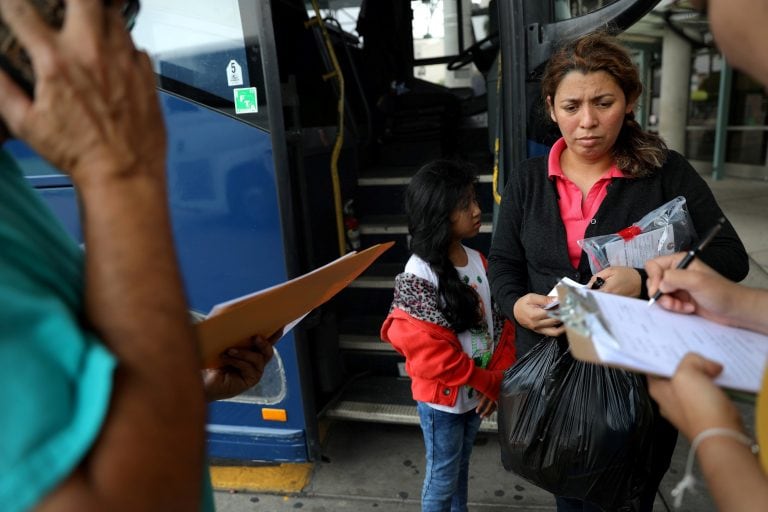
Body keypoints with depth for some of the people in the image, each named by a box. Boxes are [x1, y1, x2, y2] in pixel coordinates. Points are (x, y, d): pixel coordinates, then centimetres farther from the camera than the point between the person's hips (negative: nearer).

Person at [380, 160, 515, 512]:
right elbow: (428, 351, -24)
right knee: (442, 476, 14)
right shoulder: (419, 276, -23)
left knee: (460, 466, 26)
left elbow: (501, 321, 3)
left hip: (475, 393, 6)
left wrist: (498, 380, -8)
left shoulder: (479, 261, -1)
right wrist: (489, 381, -15)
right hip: (441, 398, -6)